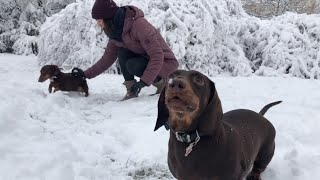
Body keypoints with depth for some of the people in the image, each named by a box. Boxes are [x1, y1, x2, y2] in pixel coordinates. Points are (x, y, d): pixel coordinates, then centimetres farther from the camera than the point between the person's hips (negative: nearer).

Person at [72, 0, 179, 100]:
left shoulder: (139, 24, -27)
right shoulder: (115, 31, -2)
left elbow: (157, 56, -29)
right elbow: (108, 58, 6)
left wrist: (144, 81, -35)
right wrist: (86, 74, 0)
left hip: (164, 62, -7)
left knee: (133, 66, -29)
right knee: (122, 52, -12)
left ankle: (162, 83, -6)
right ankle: (132, 91, -7)